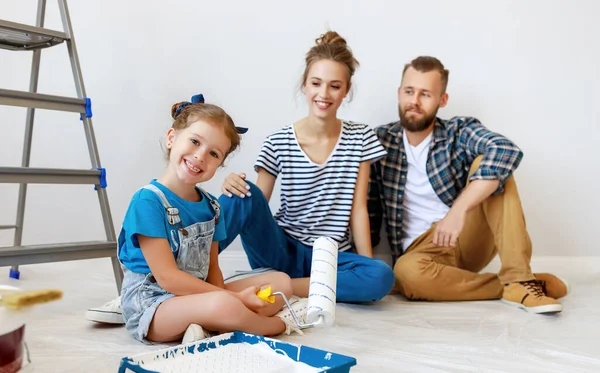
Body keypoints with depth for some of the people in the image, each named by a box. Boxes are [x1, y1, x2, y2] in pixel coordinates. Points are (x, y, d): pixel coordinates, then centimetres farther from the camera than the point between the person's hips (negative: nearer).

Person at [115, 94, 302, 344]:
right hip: (150, 303, -8)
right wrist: (236, 298, -19)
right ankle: (278, 324, -4)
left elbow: (212, 269, 11)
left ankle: (214, 327, -18)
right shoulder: (148, 201, -16)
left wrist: (225, 297, -14)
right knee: (224, 305, -37)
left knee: (281, 281, 4)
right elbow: (167, 277, -19)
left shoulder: (211, 206, 7)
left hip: (197, 296, 9)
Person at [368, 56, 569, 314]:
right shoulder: (380, 141, 2)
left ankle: (518, 280, -26)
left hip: (469, 237, 1)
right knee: (407, 271, -37)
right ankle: (508, 288, -17)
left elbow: (507, 151, -26)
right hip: (420, 248, 0)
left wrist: (459, 210, -37)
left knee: (488, 163, -22)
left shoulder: (460, 131, -4)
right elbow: (369, 210, 6)